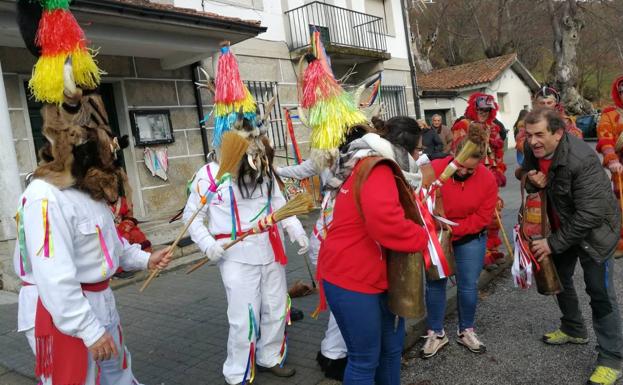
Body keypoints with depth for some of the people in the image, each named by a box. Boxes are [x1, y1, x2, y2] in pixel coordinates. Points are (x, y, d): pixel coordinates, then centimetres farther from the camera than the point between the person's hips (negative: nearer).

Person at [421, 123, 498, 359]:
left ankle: (466, 331, 30)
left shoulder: (488, 179, -14)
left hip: (470, 238, 1)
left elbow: (482, 218, -12)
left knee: (468, 285, 7)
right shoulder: (434, 169, -21)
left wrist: (453, 228, -21)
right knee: (435, 283, 5)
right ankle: (436, 333, 21)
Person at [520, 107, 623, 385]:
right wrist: (533, 183, -20)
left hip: (594, 227, -7)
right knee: (559, 278, 20)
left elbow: (589, 214, -34)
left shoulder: (581, 160, -34)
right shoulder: (532, 149, -12)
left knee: (599, 291, -7)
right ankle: (574, 330, 43)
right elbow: (528, 179, 6)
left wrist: (553, 244, -27)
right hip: (562, 225, 8)